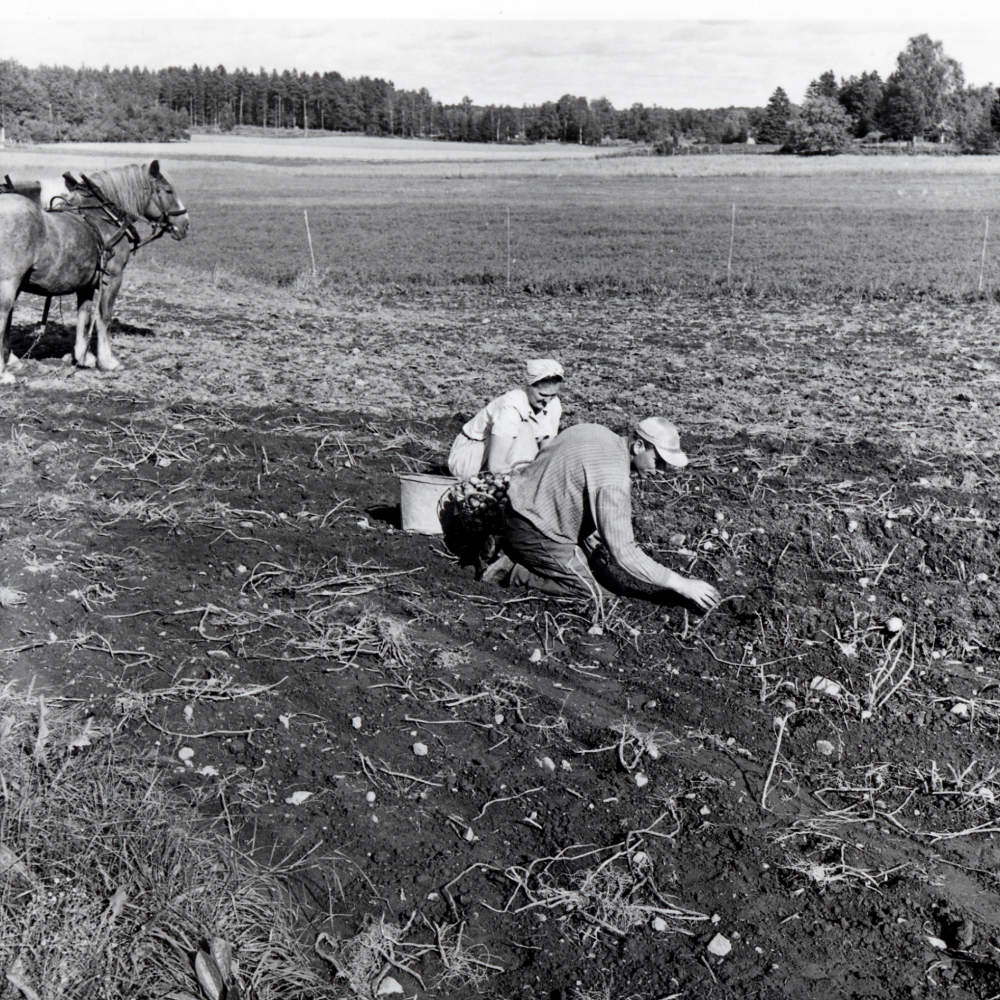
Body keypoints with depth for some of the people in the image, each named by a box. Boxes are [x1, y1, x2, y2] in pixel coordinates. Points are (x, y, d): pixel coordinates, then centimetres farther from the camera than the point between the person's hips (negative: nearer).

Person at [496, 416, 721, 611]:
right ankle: (519, 573, -3)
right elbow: (623, 552, -26)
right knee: (593, 595, -5)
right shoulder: (613, 481, -27)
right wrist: (682, 585, -21)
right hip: (532, 533, -9)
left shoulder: (597, 431, 0)